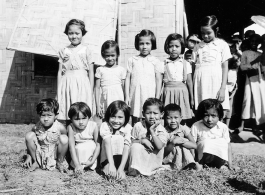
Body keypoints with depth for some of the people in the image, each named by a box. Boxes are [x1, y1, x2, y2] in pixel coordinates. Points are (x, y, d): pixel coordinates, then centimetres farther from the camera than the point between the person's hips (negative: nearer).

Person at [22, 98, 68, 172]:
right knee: (29, 135, -19)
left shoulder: (60, 128, -19)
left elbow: (65, 142, -6)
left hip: (55, 154, -2)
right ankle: (35, 161, 2)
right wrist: (28, 157, 1)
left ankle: (59, 163, -1)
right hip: (40, 154, 2)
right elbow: (30, 143, 2)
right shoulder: (36, 127, -12)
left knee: (64, 138, -29)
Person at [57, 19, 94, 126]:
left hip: (82, 85, -2)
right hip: (67, 84, 2)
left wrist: (91, 92, 1)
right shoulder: (64, 51, 9)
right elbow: (60, 72, 11)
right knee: (65, 119, 0)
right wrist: (58, 91, 7)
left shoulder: (86, 50, 4)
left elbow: (91, 72, 5)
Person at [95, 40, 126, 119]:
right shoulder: (100, 70, 6)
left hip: (118, 99, 0)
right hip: (106, 100, 0)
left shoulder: (121, 70, 6)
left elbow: (124, 88, 9)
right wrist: (97, 105, 0)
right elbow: (97, 88, 6)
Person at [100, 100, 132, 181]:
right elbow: (107, 143, -34)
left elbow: (126, 148, -26)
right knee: (117, 138, -24)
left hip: (121, 159, 2)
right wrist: (111, 164, -48)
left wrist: (121, 168, -39)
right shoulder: (105, 126, -19)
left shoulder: (127, 128, -16)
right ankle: (107, 167, -30)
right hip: (106, 159, -1)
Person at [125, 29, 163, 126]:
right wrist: (127, 96, 3)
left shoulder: (155, 62, 4)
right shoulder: (132, 60, 8)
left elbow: (159, 81, 4)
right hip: (135, 95, 1)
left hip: (149, 96, -1)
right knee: (135, 120, 4)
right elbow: (127, 78, 7)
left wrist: (157, 99, 0)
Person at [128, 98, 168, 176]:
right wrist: (142, 141, -22)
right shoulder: (138, 126, -3)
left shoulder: (162, 131, -6)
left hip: (153, 161, 1)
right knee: (135, 146, -29)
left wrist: (152, 131, -24)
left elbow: (159, 146, -22)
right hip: (139, 157, -1)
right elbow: (131, 141, -3)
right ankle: (134, 171, -26)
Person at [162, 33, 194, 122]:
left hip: (182, 92, 1)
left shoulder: (186, 64, 5)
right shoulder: (164, 64, 3)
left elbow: (189, 82, 7)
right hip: (168, 92, 0)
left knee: (182, 118, 0)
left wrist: (192, 99, 8)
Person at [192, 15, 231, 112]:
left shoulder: (222, 45, 7)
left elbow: (225, 67, 3)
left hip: (216, 82, -2)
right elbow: (194, 67, 12)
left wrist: (223, 88, -6)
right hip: (200, 83, 2)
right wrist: (192, 90, 3)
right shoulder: (197, 47, 15)